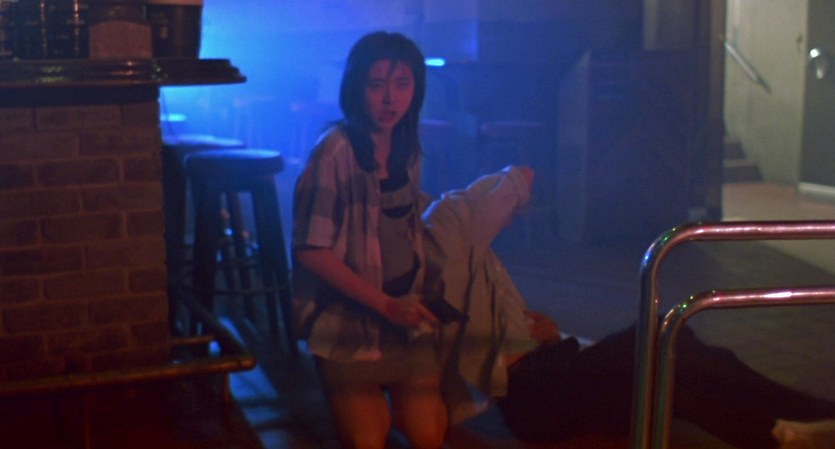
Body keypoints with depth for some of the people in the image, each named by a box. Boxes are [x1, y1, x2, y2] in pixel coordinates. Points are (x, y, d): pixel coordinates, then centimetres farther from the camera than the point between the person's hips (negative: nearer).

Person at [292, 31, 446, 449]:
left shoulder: (407, 150, 3)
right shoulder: (336, 152, -17)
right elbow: (311, 250, -18)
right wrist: (384, 304, -18)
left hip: (406, 315, 5)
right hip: (349, 320, -5)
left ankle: (392, 397, 27)